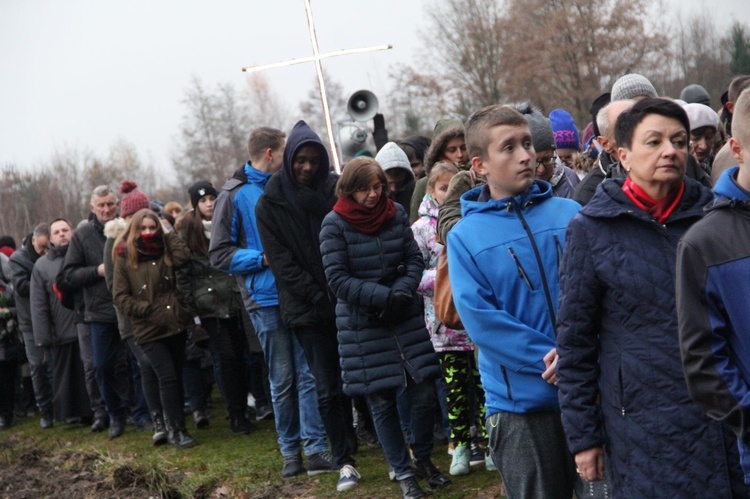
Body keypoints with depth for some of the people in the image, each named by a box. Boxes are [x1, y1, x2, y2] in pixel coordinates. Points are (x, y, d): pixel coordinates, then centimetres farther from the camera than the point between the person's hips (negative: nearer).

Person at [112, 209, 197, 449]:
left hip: (175, 323, 4)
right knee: (168, 377, -11)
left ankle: (174, 426, 21)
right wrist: (146, 309, -14)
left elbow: (183, 257, -13)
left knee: (177, 377, 8)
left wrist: (167, 234, -4)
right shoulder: (125, 258, -1)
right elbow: (120, 297, -4)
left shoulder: (164, 251, 10)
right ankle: (176, 430, -4)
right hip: (149, 329, -4)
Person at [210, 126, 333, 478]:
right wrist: (264, 258, -13)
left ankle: (316, 448, -3)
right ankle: (290, 450, 15)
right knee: (282, 380, 5)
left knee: (309, 373, -3)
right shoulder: (234, 195, -2)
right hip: (266, 299, -3)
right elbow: (220, 254, -3)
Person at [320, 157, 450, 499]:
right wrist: (384, 296, -19)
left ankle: (423, 459, 23)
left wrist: (403, 292, -17)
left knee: (424, 391, 0)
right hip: (362, 325, -3)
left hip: (405, 317, 3)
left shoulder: (396, 214, 2)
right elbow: (338, 279, -12)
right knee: (381, 401, 2)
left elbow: (415, 260, 3)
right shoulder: (335, 224, -8)